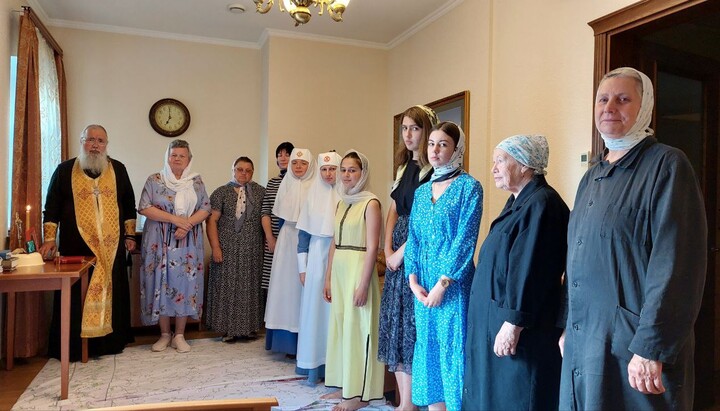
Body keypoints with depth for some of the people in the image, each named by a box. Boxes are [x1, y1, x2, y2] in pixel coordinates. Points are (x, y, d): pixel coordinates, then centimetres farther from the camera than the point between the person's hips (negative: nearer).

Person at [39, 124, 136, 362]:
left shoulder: (118, 170, 9)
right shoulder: (65, 170, 4)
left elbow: (129, 205, 13)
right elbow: (51, 207, 4)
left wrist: (129, 235, 10)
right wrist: (49, 239, -3)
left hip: (111, 248, 2)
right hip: (76, 248, -2)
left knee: (111, 293, 6)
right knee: (76, 296, 0)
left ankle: (110, 341, 18)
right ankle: (73, 347, 11)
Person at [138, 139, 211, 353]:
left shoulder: (196, 181, 7)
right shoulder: (154, 180, 2)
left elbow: (205, 209, 2)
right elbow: (145, 208, -6)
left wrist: (187, 225, -15)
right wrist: (174, 218, -15)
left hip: (188, 243, 1)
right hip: (160, 243, -1)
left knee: (184, 284, 2)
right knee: (161, 284, 2)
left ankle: (179, 335, 13)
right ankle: (164, 334, 16)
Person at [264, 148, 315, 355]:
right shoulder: (286, 184, 10)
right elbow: (281, 213, 14)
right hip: (287, 240, 4)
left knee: (304, 284, -4)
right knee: (286, 284, 4)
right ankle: (288, 341, 13)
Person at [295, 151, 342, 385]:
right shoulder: (313, 195, 8)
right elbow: (304, 232, 9)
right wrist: (302, 267, 5)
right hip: (316, 258, 3)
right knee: (314, 309, 4)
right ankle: (314, 365, 13)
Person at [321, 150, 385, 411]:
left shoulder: (371, 203, -10)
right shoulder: (341, 203, 13)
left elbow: (372, 248, -14)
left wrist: (363, 284, -18)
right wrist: (328, 279, 13)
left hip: (359, 270, -7)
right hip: (338, 270, 7)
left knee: (357, 327, 0)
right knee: (340, 326, 13)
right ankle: (344, 385, 27)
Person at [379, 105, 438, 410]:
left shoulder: (433, 170, -11)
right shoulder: (404, 167, 15)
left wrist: (402, 252, -11)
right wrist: (388, 249, 4)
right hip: (397, 254, 8)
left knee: (411, 324, -3)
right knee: (395, 323, 11)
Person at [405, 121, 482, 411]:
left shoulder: (469, 187, -5)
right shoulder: (422, 191, 13)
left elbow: (466, 239, -12)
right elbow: (413, 238, 10)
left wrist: (443, 282, -15)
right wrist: (414, 280, -1)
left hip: (453, 283, -6)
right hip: (422, 284, 6)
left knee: (453, 347, -1)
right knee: (428, 346, 12)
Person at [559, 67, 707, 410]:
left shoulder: (666, 165, -9)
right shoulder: (591, 178, 13)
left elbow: (676, 266, -17)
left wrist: (651, 349, -20)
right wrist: (568, 328, 16)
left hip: (632, 348, -7)